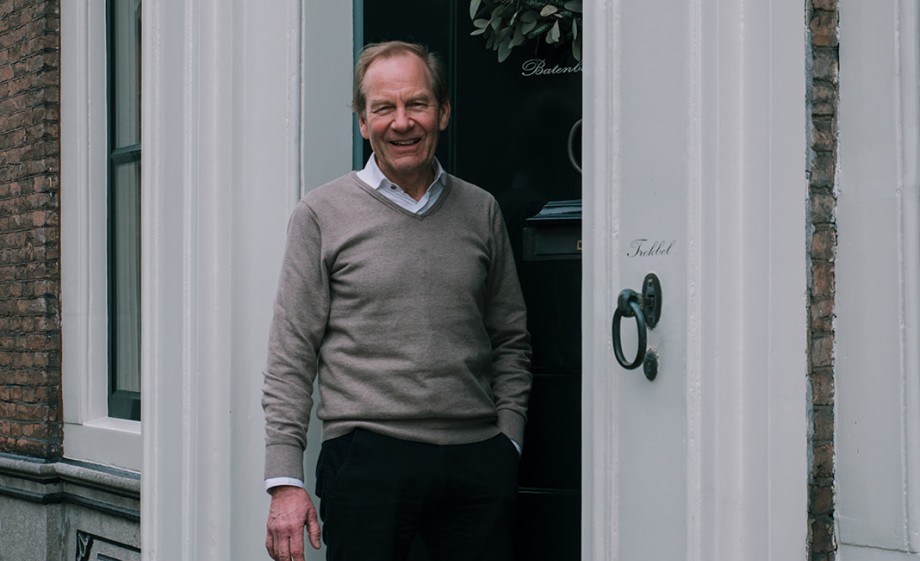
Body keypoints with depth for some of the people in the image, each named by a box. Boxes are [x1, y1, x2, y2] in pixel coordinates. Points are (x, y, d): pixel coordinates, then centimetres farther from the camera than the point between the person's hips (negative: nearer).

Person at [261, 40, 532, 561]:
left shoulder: (481, 211, 12)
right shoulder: (323, 214, 3)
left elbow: (511, 341, 17)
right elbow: (291, 358, 1)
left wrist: (508, 443, 7)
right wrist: (285, 482, -5)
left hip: (478, 460, 3)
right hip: (369, 455, -3)